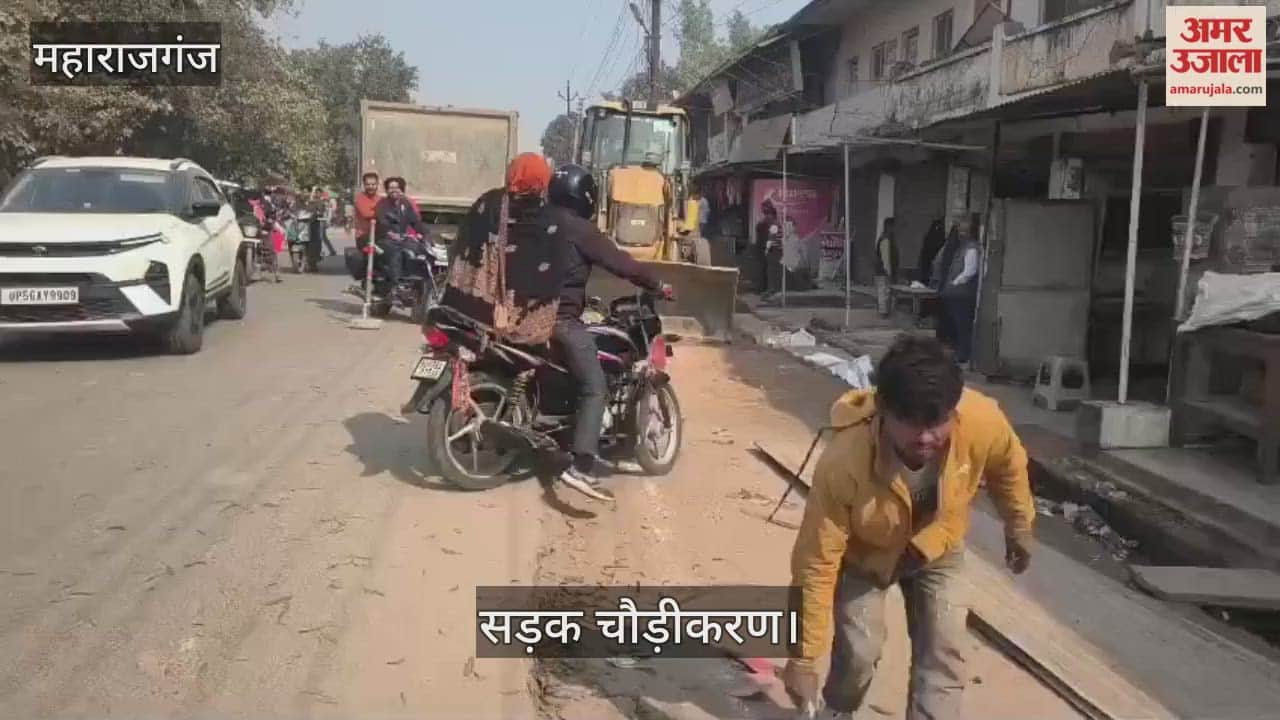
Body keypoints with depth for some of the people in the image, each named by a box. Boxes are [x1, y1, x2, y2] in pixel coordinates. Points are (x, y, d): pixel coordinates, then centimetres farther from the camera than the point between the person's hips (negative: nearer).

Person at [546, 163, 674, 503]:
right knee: (595, 389, -12)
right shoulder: (580, 229, -12)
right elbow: (620, 262, -15)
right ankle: (581, 468, -25)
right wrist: (657, 284, -3)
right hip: (561, 317, -9)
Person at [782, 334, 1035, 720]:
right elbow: (816, 564, -32)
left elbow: (1008, 465, -9)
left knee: (944, 652, -6)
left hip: (937, 549, 3)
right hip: (864, 554, -2)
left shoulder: (983, 422, -36)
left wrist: (1019, 526, 8)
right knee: (859, 652, -4)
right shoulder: (844, 464, -43)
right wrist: (803, 659, -25)